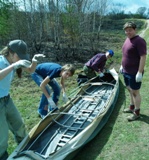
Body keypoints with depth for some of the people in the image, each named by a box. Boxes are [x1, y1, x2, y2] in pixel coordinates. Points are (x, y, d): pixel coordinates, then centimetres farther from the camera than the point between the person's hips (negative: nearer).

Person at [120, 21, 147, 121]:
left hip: (134, 73, -9)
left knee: (135, 92, 3)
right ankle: (132, 107, 37)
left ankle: (137, 113, 18)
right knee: (130, 90, 20)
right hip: (126, 72, 9)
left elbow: (143, 57, -22)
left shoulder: (139, 41, -18)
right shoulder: (128, 39, 9)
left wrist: (139, 73, -24)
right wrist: (122, 66, 19)